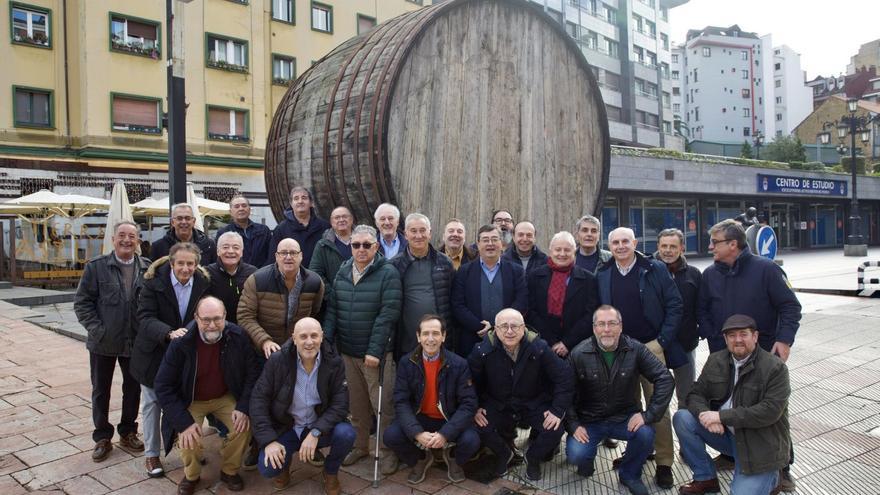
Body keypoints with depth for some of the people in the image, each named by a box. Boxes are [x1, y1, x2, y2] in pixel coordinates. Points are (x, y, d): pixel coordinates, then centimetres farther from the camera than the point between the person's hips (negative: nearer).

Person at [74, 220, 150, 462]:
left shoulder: (148, 268, -3)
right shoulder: (96, 267, -5)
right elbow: (82, 302, -4)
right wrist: (96, 329, -12)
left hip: (136, 341, 1)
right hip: (103, 342, -1)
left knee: (133, 388, 14)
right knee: (100, 390, 12)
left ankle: (128, 432, 32)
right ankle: (102, 437, 27)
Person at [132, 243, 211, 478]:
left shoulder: (204, 283, -8)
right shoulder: (154, 282, -16)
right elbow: (145, 317, -22)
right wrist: (169, 333, -39)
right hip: (155, 353, -2)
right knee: (152, 403, 12)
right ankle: (151, 454, 27)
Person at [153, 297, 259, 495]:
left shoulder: (238, 336, -19)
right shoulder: (181, 342, -23)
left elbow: (252, 374, -9)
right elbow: (163, 386, -18)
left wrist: (243, 407, -21)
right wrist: (184, 422, -25)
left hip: (226, 397, 1)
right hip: (191, 401, -1)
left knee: (244, 425, -22)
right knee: (188, 436, -24)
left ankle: (229, 471, 8)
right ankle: (191, 475, 11)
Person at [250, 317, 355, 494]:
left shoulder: (334, 362, -13)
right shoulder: (277, 361, -14)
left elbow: (340, 404, -15)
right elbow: (259, 400, -12)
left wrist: (315, 432, -28)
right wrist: (269, 440, -20)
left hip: (320, 427, 1)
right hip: (285, 428, 0)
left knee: (346, 433, -28)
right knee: (267, 467, -24)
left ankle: (331, 472, 6)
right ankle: (284, 462, 16)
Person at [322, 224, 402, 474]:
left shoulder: (388, 273, -10)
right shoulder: (342, 273, 7)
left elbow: (387, 315, -15)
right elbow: (332, 309, 9)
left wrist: (374, 350, -19)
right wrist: (326, 341, -2)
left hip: (376, 354, -5)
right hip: (347, 351, 5)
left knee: (382, 405, 2)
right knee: (357, 404, 16)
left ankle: (388, 451, 19)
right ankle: (359, 445, 32)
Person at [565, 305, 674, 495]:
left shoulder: (635, 349, -10)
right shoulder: (579, 354, -11)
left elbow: (664, 379, -11)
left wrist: (649, 414, -17)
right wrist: (573, 425, -13)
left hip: (625, 418, 1)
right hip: (589, 420, -1)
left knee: (646, 434, -28)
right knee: (575, 456, -24)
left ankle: (630, 474, 4)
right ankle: (587, 458, 17)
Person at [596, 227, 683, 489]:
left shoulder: (655, 269, -2)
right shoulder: (602, 275, 6)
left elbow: (674, 305, -2)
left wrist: (663, 340, -8)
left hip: (652, 347, -3)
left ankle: (664, 463, 11)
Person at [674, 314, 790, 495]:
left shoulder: (775, 367, -14)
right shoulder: (715, 360, 1)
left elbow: (770, 411, -23)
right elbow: (696, 394, 2)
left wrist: (722, 416, -26)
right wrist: (706, 415, -22)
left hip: (760, 444, -5)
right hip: (725, 433, 5)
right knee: (682, 418, -15)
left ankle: (768, 478, 17)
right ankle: (705, 479, 2)